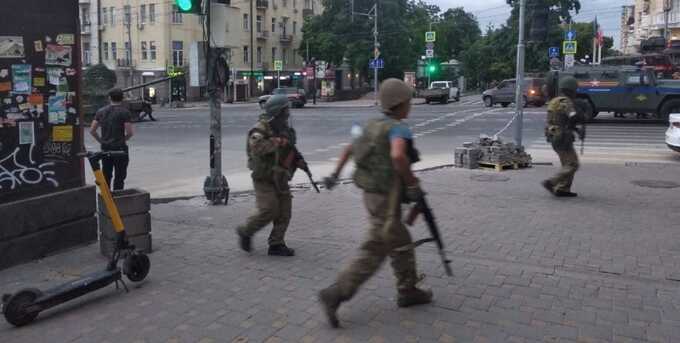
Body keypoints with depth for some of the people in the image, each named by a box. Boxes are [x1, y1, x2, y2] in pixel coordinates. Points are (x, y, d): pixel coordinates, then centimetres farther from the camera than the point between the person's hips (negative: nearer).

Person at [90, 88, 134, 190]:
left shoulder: (101, 111, 7)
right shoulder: (125, 112, -9)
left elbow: (92, 130, 4)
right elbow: (130, 132, -16)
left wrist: (101, 140, 13)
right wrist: (124, 139, 3)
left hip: (105, 148, 5)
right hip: (119, 148, -5)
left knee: (106, 176, 15)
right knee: (119, 177, 2)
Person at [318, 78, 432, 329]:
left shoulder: (374, 125, 10)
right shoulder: (399, 128, -17)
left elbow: (349, 149, 19)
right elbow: (398, 156, -38)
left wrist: (335, 174, 29)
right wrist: (413, 185, -26)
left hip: (372, 195, 9)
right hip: (386, 200, -9)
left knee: (401, 244, 21)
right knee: (373, 255, -1)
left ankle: (408, 291, 34)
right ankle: (334, 295, -1)